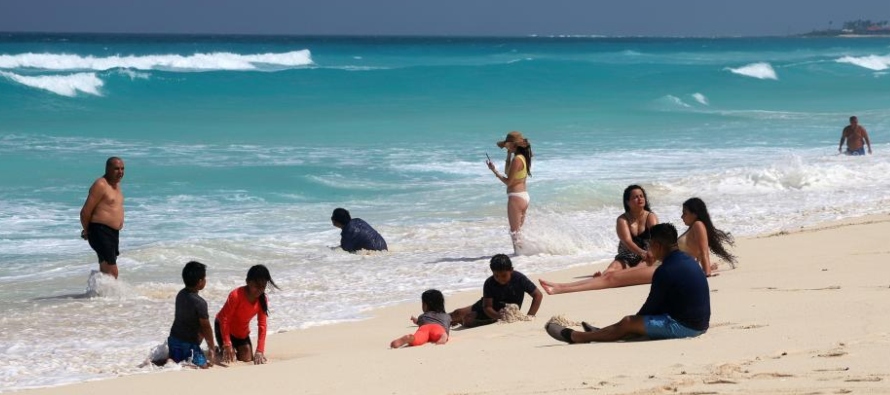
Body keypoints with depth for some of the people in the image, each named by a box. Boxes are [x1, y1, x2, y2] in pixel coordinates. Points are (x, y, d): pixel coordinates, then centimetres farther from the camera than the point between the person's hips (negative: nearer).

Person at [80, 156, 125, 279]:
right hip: (101, 232, -10)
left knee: (105, 271, 15)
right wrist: (86, 231, -1)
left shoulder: (116, 184, 16)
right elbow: (85, 212, -15)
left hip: (114, 233, 10)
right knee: (111, 272, -17)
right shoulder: (100, 185, -14)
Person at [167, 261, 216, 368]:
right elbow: (206, 327, -13)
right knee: (203, 366, -2)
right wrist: (211, 348, -1)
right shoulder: (199, 303, -22)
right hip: (188, 343, -8)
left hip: (174, 339, 8)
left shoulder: (181, 294, 2)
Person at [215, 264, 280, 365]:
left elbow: (262, 325, -16)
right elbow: (224, 319, -29)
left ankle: (236, 349, 31)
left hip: (242, 331, 5)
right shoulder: (236, 295, -35)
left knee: (247, 359, 1)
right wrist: (227, 345, -32)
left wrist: (260, 351, -21)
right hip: (224, 327, -5)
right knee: (229, 358, -14)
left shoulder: (263, 300, -18)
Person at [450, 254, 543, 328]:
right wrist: (499, 317, -44)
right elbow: (487, 306, -25)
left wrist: (529, 316, -32)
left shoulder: (519, 279, -28)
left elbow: (538, 295, -23)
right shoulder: (489, 283, -25)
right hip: (493, 312, 2)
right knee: (458, 313, -6)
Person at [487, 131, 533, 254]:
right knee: (518, 230, 19)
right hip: (524, 196, 10)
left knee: (514, 230, 1)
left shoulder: (517, 159, -19)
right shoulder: (523, 157, 9)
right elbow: (508, 171, 21)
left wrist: (494, 171, -12)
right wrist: (509, 154, 16)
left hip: (516, 197, -10)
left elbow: (508, 181, -18)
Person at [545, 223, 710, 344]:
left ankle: (574, 336, 11)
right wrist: (639, 318, 20)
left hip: (684, 326, -9)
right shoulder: (687, 260, 11)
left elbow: (652, 306, -10)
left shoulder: (665, 271, -20)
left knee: (627, 323, 1)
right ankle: (601, 333, 41)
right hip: (699, 323, 9)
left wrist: (635, 319, 9)